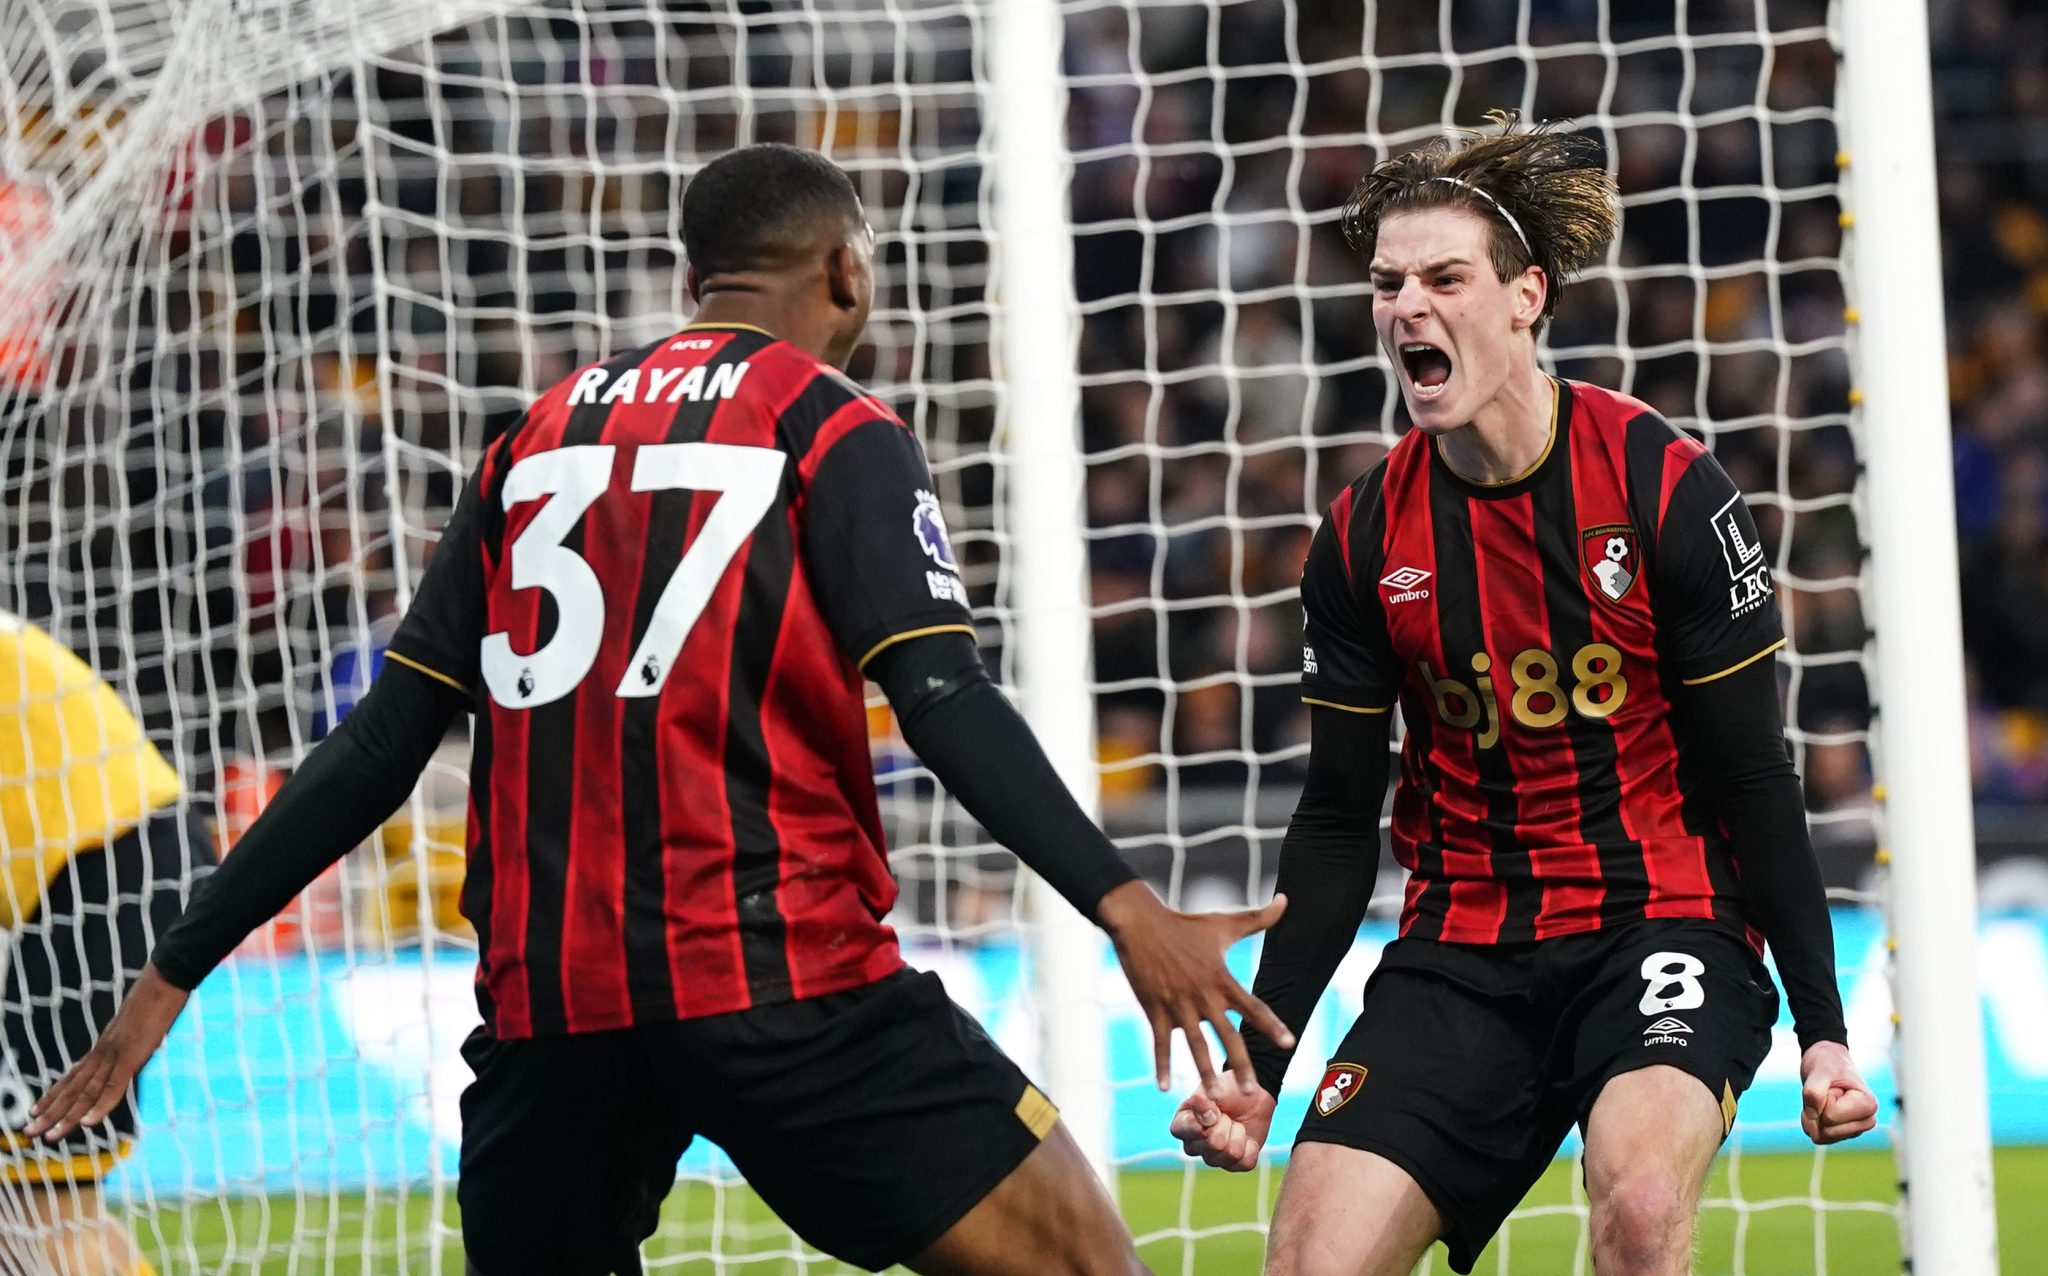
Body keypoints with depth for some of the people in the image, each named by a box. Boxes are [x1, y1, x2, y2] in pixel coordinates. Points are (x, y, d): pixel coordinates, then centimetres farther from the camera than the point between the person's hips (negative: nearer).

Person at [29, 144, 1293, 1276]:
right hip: (780, 975, -5)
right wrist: (1126, 907, -19)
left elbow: (379, 746, 14)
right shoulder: (834, 430, 2)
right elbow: (945, 703, -12)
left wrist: (175, 973, 17)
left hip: (549, 1002, 5)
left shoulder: (536, 442, 17)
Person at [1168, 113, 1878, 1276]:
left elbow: (1753, 782, -5)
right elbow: (1337, 825, 8)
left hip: (1661, 918, -4)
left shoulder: (1667, 489, -9)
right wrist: (1258, 1069, 3)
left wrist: (1825, 1030, -10)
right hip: (1464, 950, 4)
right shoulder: (1365, 538, 1)